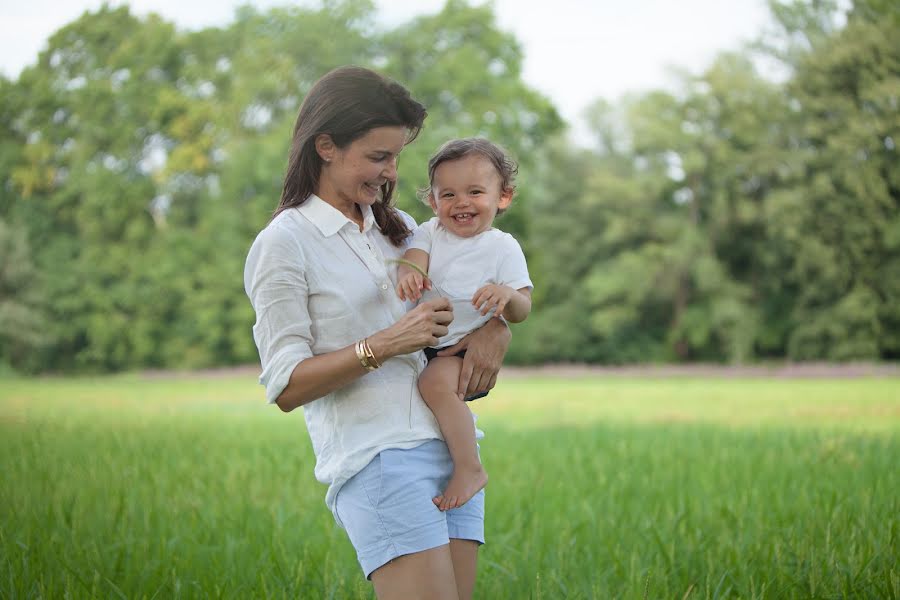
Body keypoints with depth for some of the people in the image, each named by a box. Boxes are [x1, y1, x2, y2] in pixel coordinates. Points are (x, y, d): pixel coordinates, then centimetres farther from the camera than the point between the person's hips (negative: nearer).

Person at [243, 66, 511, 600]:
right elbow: (286, 387, -7)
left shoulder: (399, 228, 17)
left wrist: (495, 326, 4)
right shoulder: (284, 245, -2)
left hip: (453, 447, 7)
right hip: (377, 456, -7)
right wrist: (383, 345, -17)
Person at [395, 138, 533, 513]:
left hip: (465, 347, -7)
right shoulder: (430, 232, 8)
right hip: (420, 342, 7)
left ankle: (470, 469, -27)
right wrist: (409, 272, -39)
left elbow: (521, 312, -7)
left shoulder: (503, 248, -3)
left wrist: (508, 295, -31)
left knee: (436, 382, -32)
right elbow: (414, 256, -13)